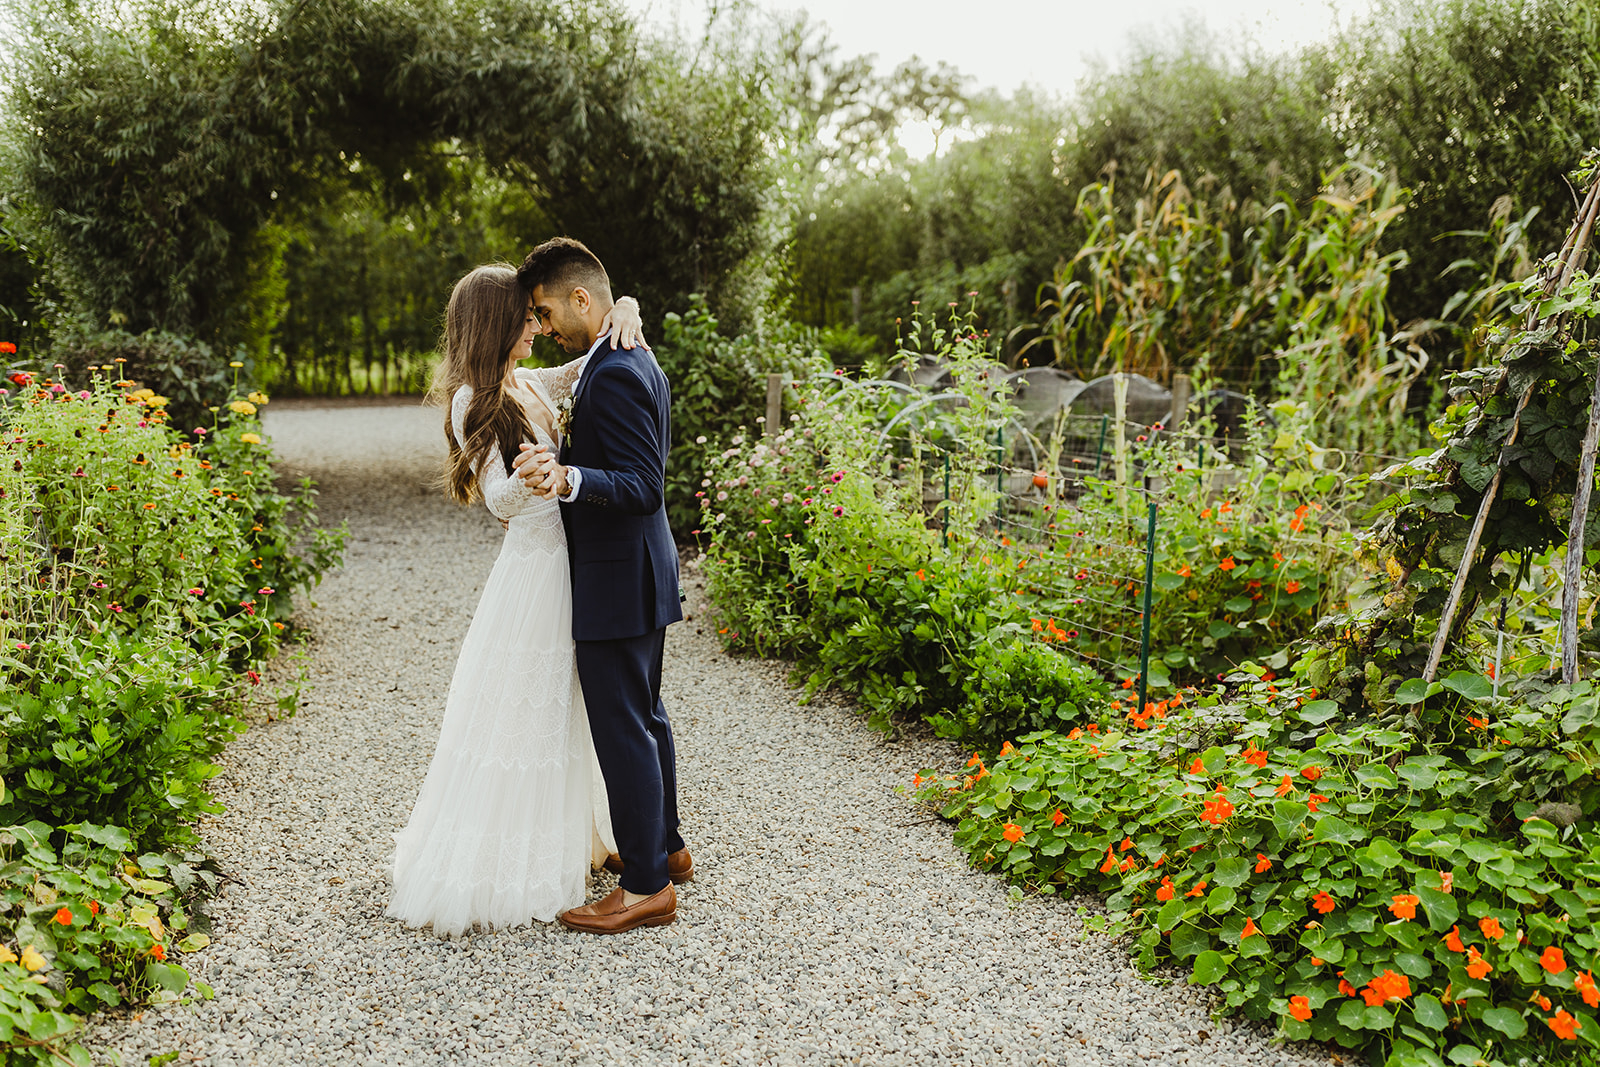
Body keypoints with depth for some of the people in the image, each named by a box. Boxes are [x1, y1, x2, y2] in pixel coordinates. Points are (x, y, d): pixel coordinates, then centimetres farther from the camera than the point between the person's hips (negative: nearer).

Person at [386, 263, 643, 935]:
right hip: (535, 571, -8)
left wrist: (624, 312, -3)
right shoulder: (474, 402, -12)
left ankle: (565, 842, 33)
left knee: (561, 714, 18)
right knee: (519, 718, 0)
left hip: (568, 565, 8)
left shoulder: (529, 386, 10)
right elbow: (499, 497, -18)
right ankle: (499, 866, 13)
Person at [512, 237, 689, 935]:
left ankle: (647, 885, 9)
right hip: (641, 572, 11)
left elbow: (643, 487, -26)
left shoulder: (614, 376, -21)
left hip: (617, 584, -11)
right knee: (644, 717, 21)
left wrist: (568, 477, -40)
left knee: (622, 729, -2)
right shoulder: (634, 361, 11)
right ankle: (664, 846, 35)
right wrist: (558, 464, 24)